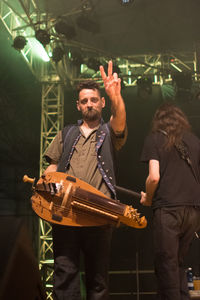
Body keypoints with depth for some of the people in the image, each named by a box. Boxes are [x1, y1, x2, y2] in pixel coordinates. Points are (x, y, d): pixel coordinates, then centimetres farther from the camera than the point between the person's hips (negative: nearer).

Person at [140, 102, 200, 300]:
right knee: (178, 263, 17)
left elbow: (154, 177, -8)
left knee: (167, 266, 4)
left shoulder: (154, 139, 3)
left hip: (167, 208, -5)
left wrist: (148, 199, 8)